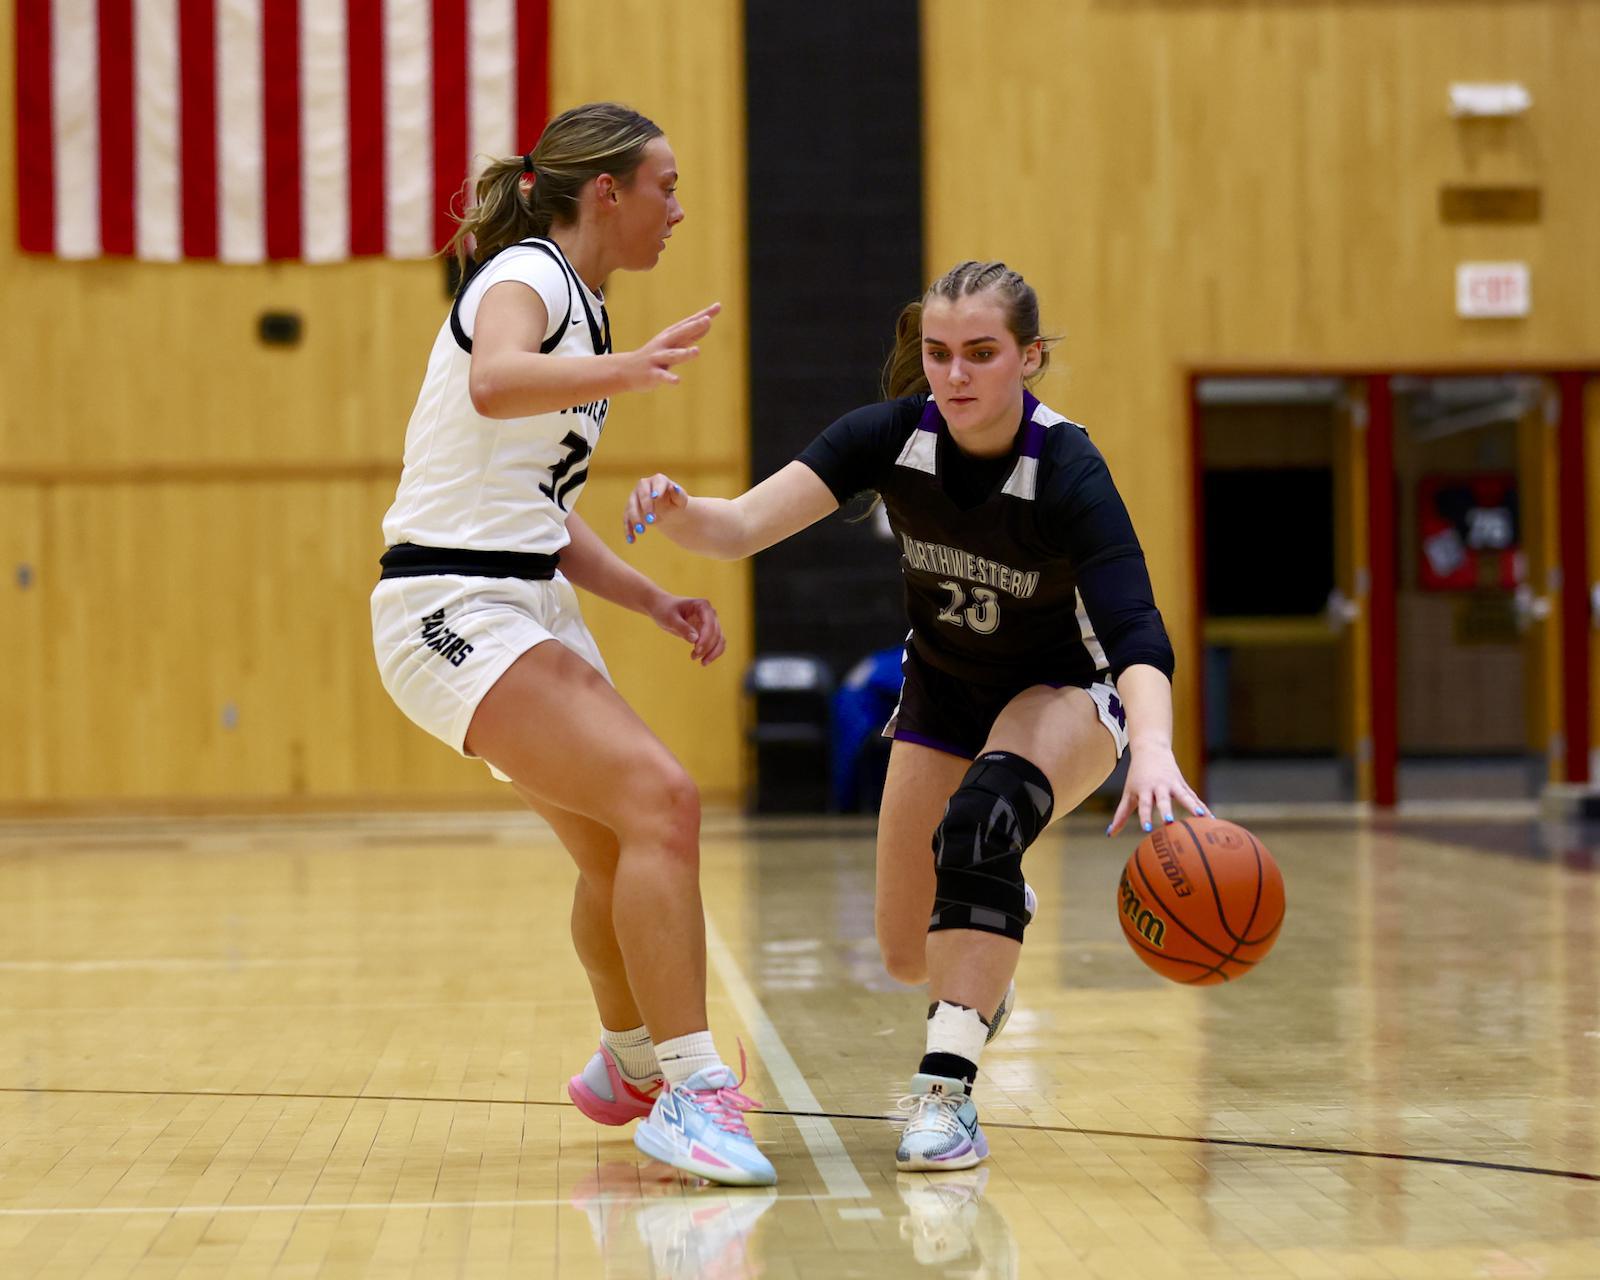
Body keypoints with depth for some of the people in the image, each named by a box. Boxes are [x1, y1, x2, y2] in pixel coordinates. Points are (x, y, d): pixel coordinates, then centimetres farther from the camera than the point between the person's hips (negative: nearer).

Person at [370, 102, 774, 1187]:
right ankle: (693, 1093, -23)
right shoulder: (527, 275, -10)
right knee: (661, 802, -22)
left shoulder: (579, 311, 19)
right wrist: (627, 370, -54)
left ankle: (629, 1069, 41)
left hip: (527, 607, 10)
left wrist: (655, 601, 12)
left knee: (620, 853, 18)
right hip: (453, 604, -10)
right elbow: (495, 381, -36)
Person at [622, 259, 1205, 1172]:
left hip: (1067, 692, -4)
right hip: (943, 693, 4)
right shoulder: (893, 434, -22)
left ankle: (948, 1091, -33)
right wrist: (680, 511, -55)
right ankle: (998, 924, 42)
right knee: (911, 956, 5)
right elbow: (746, 525, -31)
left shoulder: (1067, 470, -31)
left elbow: (1139, 636, -41)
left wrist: (1154, 750, -61)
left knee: (978, 822, -36)